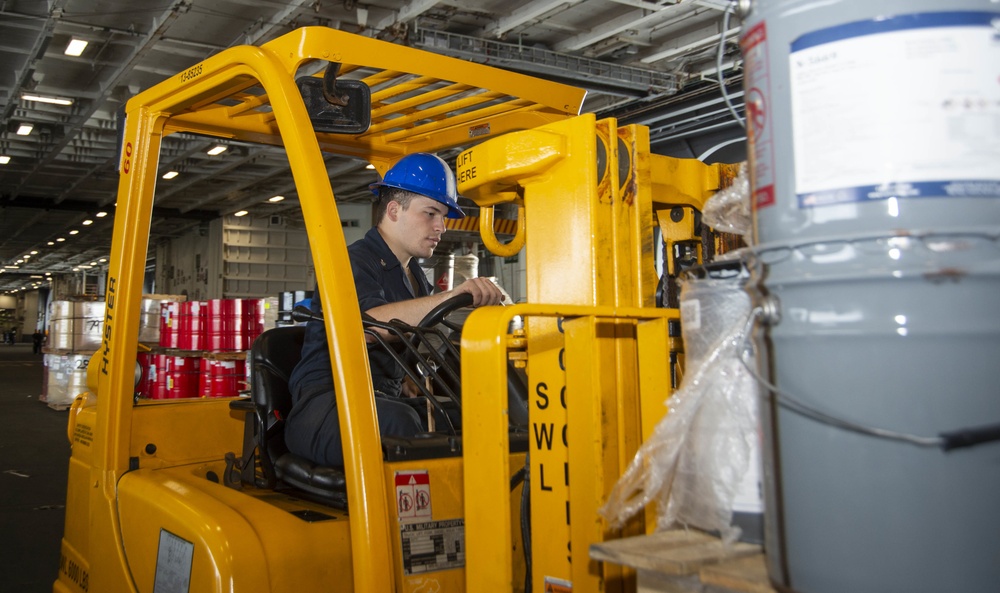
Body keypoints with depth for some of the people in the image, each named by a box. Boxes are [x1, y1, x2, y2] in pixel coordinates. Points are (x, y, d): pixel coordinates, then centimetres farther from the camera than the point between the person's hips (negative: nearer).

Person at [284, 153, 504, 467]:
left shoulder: (414, 275, 22)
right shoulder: (352, 263, -6)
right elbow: (365, 325, -28)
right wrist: (449, 298, -39)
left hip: (385, 402, 8)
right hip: (325, 404, -7)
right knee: (400, 422, -38)